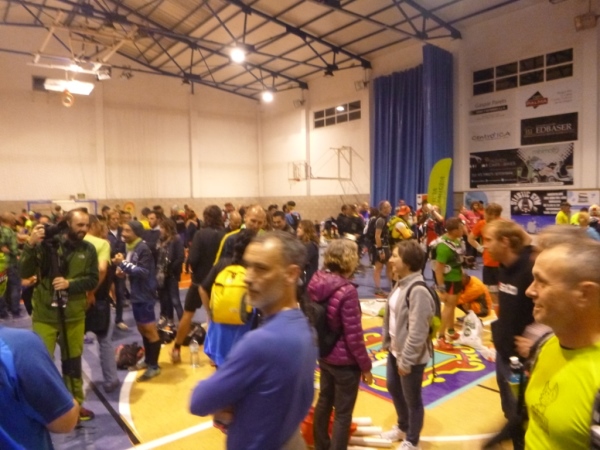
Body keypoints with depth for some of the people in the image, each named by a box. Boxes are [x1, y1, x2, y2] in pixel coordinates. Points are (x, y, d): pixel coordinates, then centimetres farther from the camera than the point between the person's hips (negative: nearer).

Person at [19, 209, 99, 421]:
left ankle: (76, 404, 33)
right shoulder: (46, 244, -10)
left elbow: (93, 281, -3)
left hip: (74, 315, 3)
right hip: (45, 315, -2)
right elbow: (24, 273, -12)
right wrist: (30, 246, -25)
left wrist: (70, 283, -19)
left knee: (73, 361, 16)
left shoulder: (88, 250, -2)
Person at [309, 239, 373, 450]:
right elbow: (354, 336, -22)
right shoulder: (347, 291, -27)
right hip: (344, 361, -7)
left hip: (323, 354, 8)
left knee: (324, 401, 25)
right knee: (343, 413, 10)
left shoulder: (316, 281, -6)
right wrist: (365, 366, -9)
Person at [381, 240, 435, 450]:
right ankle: (402, 427, 51)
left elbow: (417, 332, -27)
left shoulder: (418, 291, -28)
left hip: (411, 357, -9)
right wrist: (387, 343, 13)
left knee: (412, 400, 12)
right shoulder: (401, 284, 1)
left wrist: (406, 360, -20)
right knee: (393, 388, 26)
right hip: (395, 351, 9)